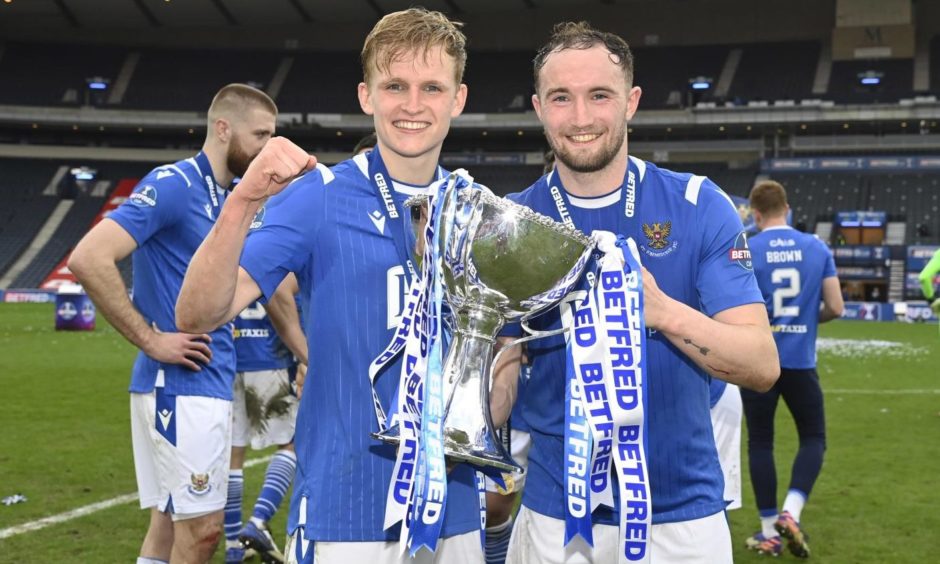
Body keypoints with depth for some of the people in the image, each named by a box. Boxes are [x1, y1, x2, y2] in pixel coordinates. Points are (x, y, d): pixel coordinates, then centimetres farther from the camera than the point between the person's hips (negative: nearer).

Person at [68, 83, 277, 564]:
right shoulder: (172, 185, -13)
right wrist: (151, 339, -18)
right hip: (180, 385, -9)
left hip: (209, 385, 9)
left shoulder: (230, 199, 14)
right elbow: (88, 259, -22)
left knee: (171, 524, 14)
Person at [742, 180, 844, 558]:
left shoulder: (745, 252, -6)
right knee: (813, 439, 15)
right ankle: (790, 513, -5)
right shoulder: (817, 249, 2)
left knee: (760, 443, 10)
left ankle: (769, 533, 13)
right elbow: (835, 308, 2)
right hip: (801, 361, 1)